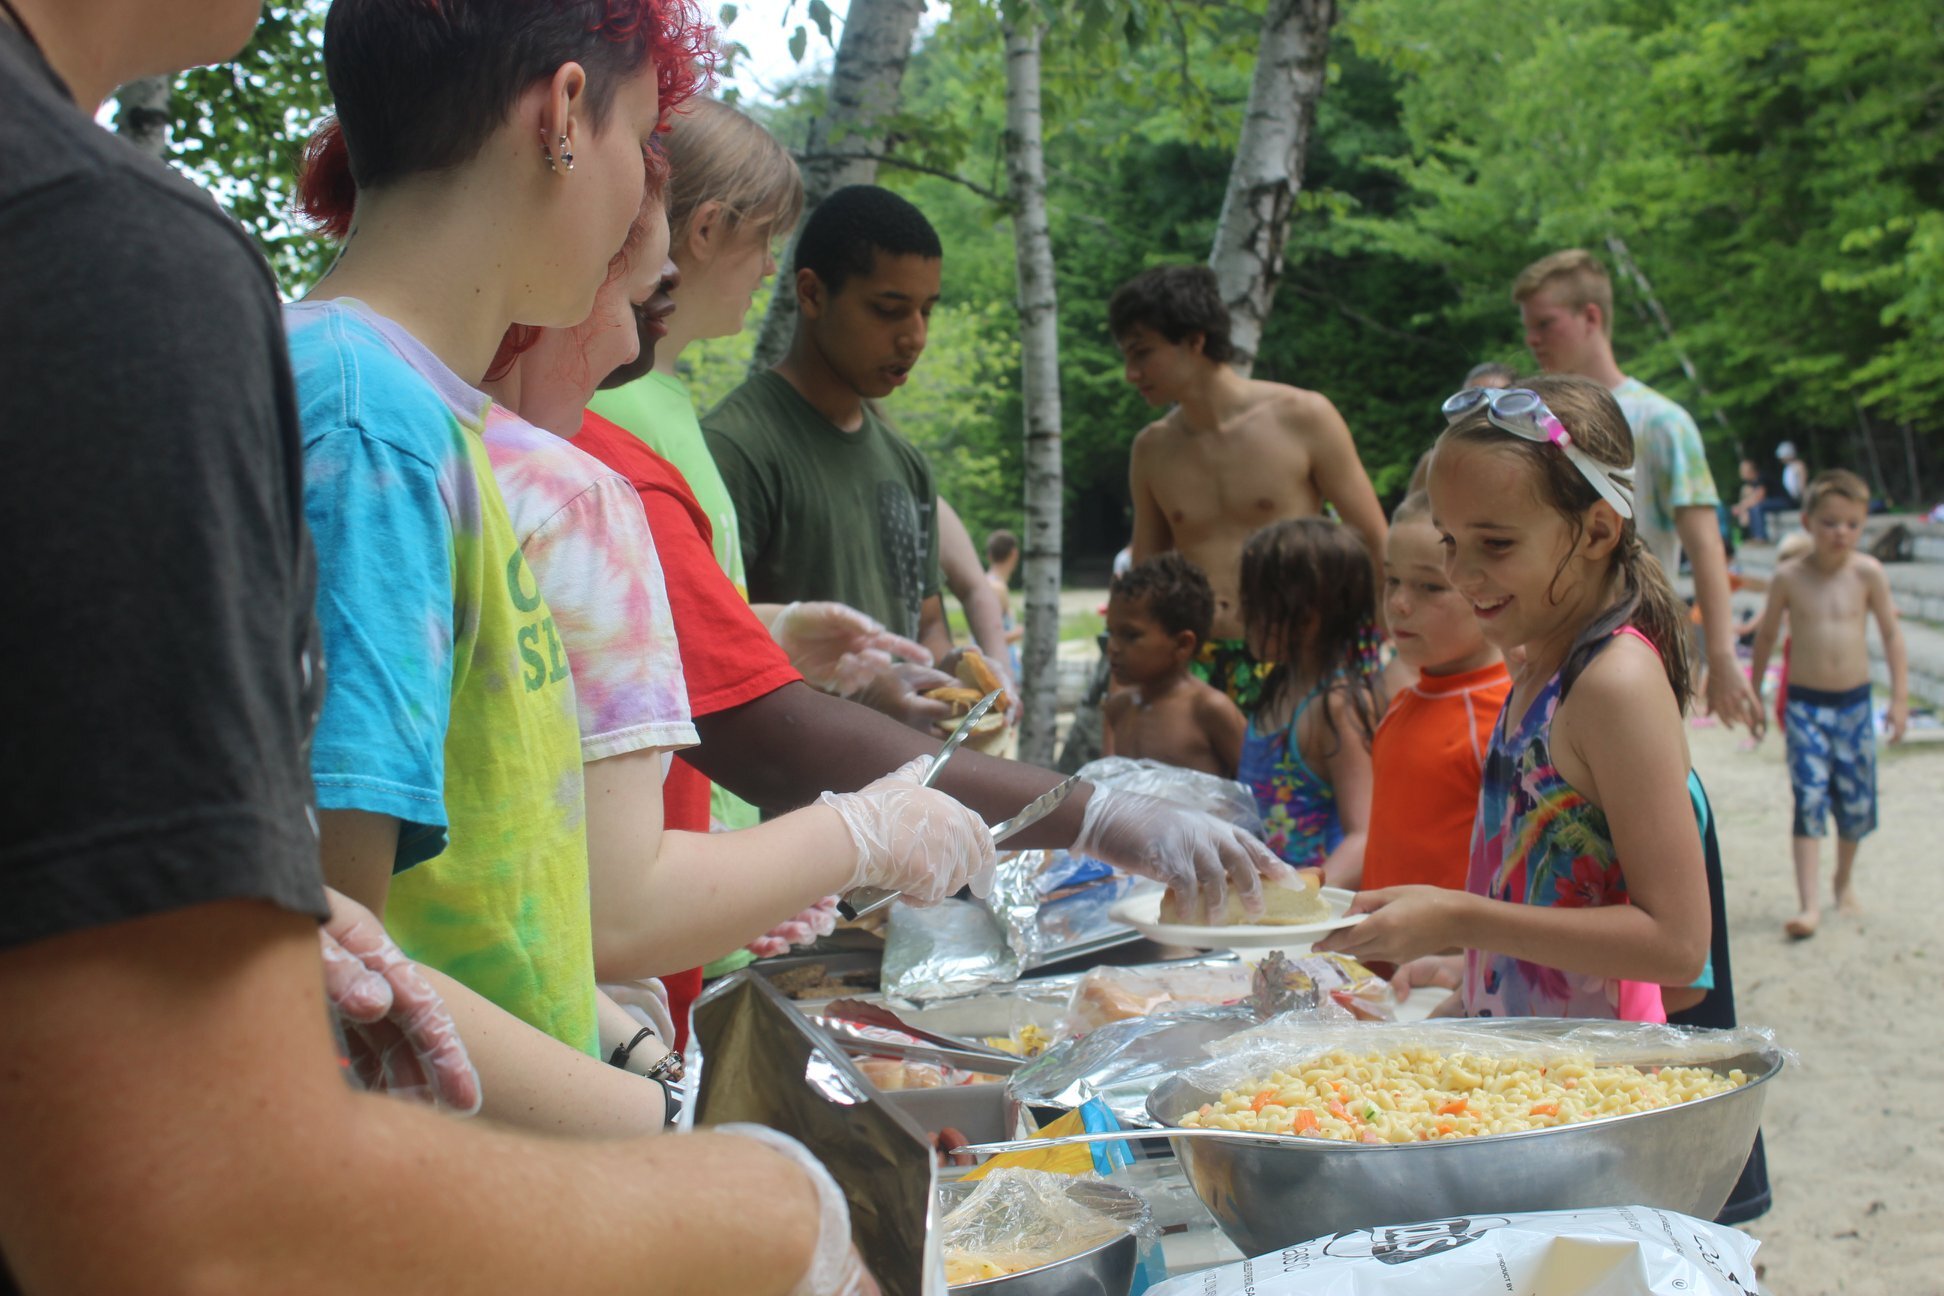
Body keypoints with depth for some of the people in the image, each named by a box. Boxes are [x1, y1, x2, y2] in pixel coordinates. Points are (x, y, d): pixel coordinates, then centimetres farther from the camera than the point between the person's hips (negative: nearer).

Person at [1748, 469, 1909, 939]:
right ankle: (1809, 904, -12)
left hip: (1855, 702, 1)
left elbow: (1891, 634, 1)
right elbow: (1766, 636, 6)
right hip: (1805, 703, -1)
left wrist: (1900, 697, 0)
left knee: (1856, 800, 9)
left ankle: (1845, 878, 36)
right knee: (1809, 799, -10)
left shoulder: (1868, 573, -6)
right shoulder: (1788, 577, -7)